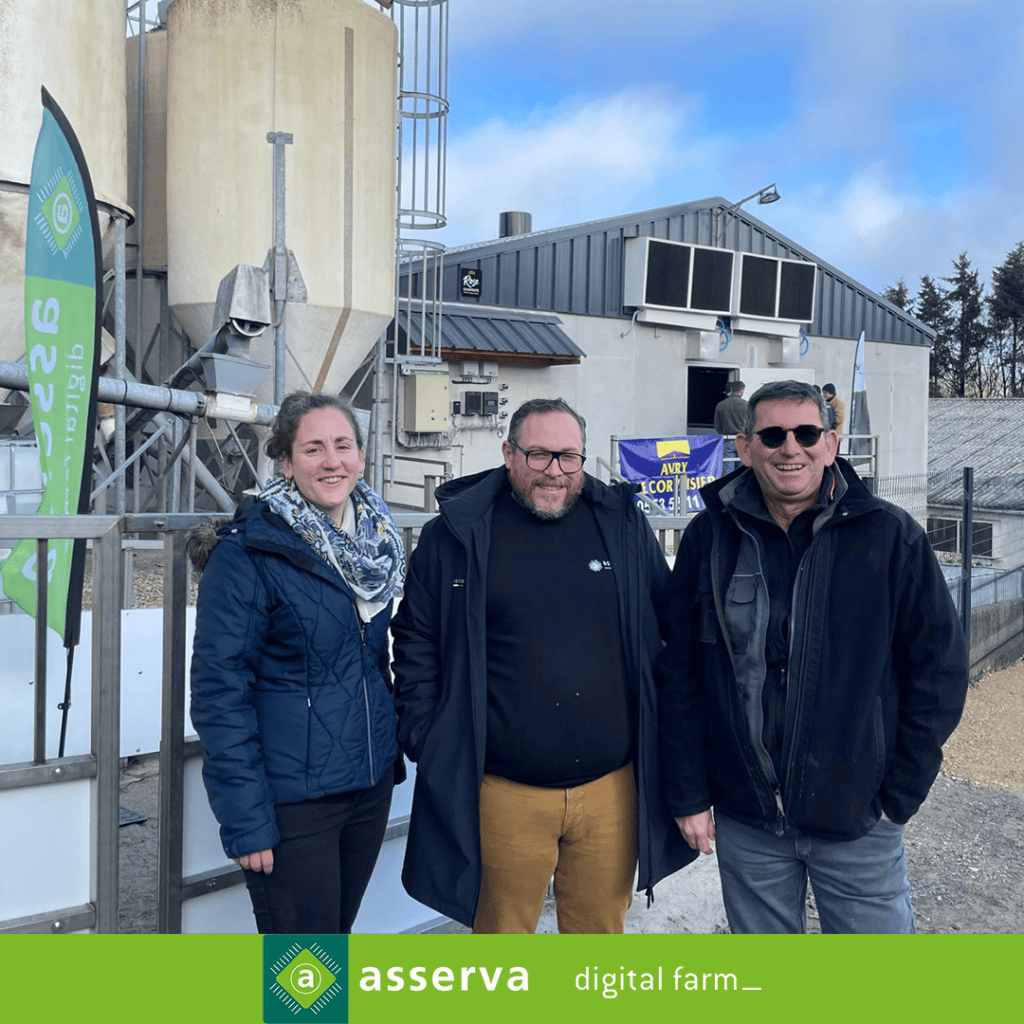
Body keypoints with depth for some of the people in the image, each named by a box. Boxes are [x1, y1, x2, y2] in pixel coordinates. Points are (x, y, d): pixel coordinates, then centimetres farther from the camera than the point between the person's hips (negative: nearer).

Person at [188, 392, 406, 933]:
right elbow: (219, 695, -16)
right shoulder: (245, 555, -15)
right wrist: (244, 819, -17)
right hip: (293, 801, -6)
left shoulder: (374, 542, 6)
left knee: (337, 929, 20)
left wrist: (391, 752, 14)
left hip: (370, 785, 6)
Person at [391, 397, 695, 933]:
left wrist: (663, 727, 8)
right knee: (499, 931, 15)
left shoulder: (624, 524, 4)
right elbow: (416, 644, 4)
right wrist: (424, 742, -2)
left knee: (600, 928, 18)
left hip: (612, 786, 2)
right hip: (503, 795, -1)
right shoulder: (455, 535, -2)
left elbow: (670, 626, 12)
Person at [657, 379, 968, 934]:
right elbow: (679, 675, 2)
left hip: (858, 823, -1)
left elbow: (939, 667, -1)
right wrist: (689, 796, 0)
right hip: (745, 823, 2)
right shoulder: (709, 538, -2)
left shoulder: (889, 535, -6)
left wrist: (899, 794, -4)